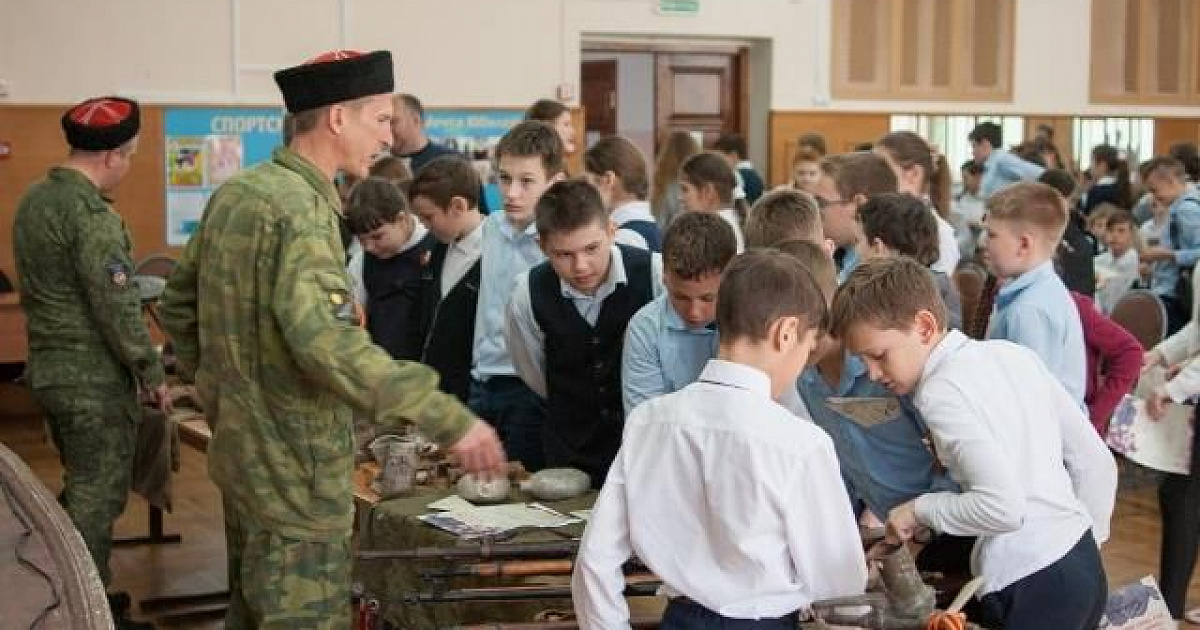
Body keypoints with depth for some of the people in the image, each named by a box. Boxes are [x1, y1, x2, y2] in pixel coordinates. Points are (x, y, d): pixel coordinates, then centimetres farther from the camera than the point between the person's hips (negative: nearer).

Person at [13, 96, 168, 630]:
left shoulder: (34, 199, 8)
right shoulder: (92, 215, -21)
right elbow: (118, 309, -21)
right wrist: (152, 374, -11)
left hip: (50, 368, 9)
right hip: (94, 379, -9)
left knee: (79, 490, 21)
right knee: (96, 499, 1)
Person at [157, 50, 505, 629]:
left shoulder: (235, 192, 7)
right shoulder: (299, 207, -21)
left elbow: (178, 303, 16)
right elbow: (324, 341, -35)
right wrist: (447, 418, -35)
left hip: (242, 447, 9)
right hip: (293, 467, -9)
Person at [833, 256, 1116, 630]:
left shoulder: (942, 392, -15)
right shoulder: (1015, 353, 8)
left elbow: (1004, 507, -24)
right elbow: (1096, 461, 11)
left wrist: (921, 509, -9)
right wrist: (1089, 542, 19)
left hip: (1031, 588, -8)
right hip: (1084, 566, 8)